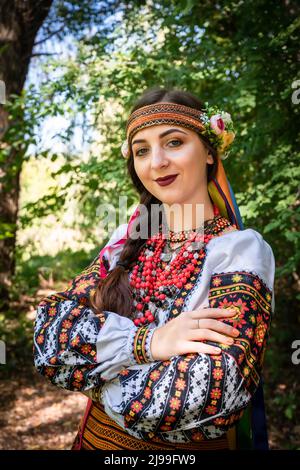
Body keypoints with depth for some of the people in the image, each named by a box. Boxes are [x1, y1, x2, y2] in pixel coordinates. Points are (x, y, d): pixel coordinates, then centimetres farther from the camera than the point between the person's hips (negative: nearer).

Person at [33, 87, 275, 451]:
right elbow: (50, 324, -10)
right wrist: (146, 341, -26)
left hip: (187, 446, -4)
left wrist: (89, 359, -16)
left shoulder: (242, 248, -17)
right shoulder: (127, 239, -1)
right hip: (98, 436, 5)